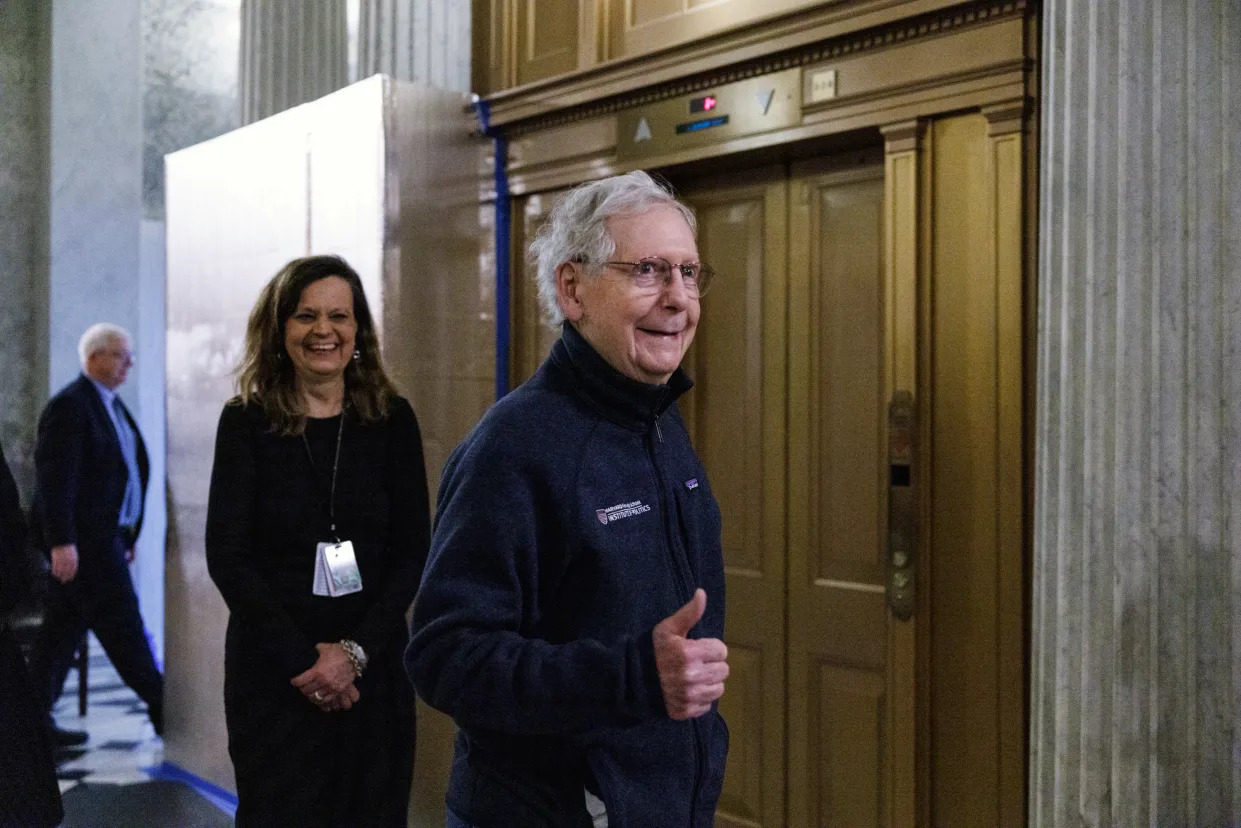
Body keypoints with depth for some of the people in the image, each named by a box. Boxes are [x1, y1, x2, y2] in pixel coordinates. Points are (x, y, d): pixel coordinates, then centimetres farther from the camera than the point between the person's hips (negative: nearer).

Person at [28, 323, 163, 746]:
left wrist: (127, 537, 18)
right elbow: (54, 479, -18)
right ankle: (160, 707, 3)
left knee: (64, 627, 11)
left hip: (103, 534, 9)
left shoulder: (111, 405, 17)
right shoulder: (70, 406, -12)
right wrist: (61, 542, -23)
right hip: (82, 537, -9)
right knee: (122, 626, -3)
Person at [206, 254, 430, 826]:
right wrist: (301, 659, -12)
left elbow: (412, 552, -1)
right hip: (273, 670, -1)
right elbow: (227, 557, -6)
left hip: (374, 666, 1)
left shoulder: (391, 420, 2)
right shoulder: (247, 423, -2)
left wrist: (355, 650, -12)